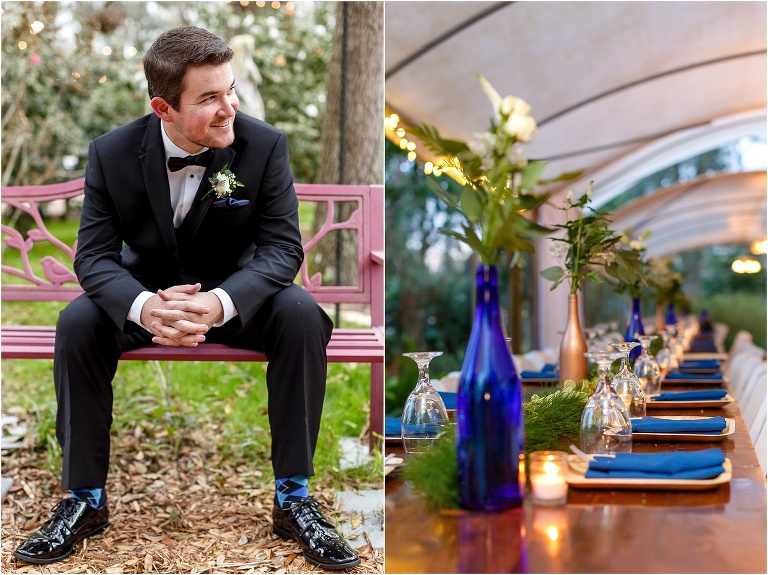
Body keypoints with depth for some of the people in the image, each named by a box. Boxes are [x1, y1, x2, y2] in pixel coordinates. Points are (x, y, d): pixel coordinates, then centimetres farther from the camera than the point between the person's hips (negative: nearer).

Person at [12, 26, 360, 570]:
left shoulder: (265, 145, -17)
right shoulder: (112, 153, -14)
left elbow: (282, 247, -18)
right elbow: (94, 253, -14)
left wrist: (221, 302, -40)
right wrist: (143, 306, -39)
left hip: (234, 292, -1)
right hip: (145, 290, 1)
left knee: (302, 316, -31)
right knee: (76, 322, -28)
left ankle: (293, 498, -18)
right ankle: (85, 500, -12)